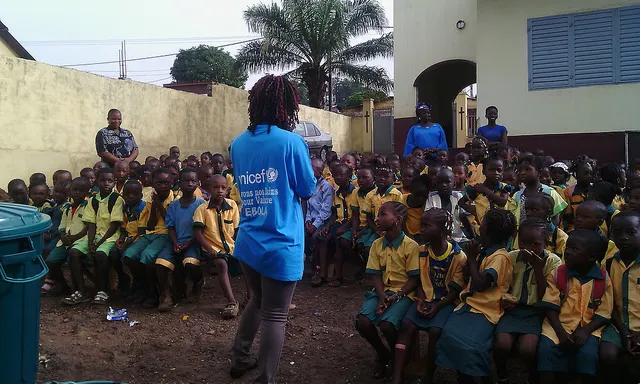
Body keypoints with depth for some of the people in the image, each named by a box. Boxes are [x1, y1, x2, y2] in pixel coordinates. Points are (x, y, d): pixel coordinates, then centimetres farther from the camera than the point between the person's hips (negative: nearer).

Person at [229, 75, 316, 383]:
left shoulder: (238, 144, 5)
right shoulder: (291, 142, -12)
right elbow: (307, 191, -3)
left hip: (247, 242, 6)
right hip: (281, 246, -6)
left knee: (258, 302, 26)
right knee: (274, 316, 6)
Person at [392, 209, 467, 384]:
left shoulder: (458, 256, -11)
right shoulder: (422, 252, 2)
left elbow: (456, 290, -8)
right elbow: (421, 282, 7)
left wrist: (438, 306, -19)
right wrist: (420, 301, -12)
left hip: (447, 302, -3)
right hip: (426, 298, 4)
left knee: (435, 330, -30)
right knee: (406, 324, -22)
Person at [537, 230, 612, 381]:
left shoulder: (603, 279, -1)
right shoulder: (557, 274, -1)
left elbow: (603, 313, 0)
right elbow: (551, 308, -2)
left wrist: (585, 331, -15)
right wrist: (560, 332, -16)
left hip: (588, 328, 0)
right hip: (559, 325, 0)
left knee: (588, 354, -28)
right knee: (546, 349, -25)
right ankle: (546, 377, -8)